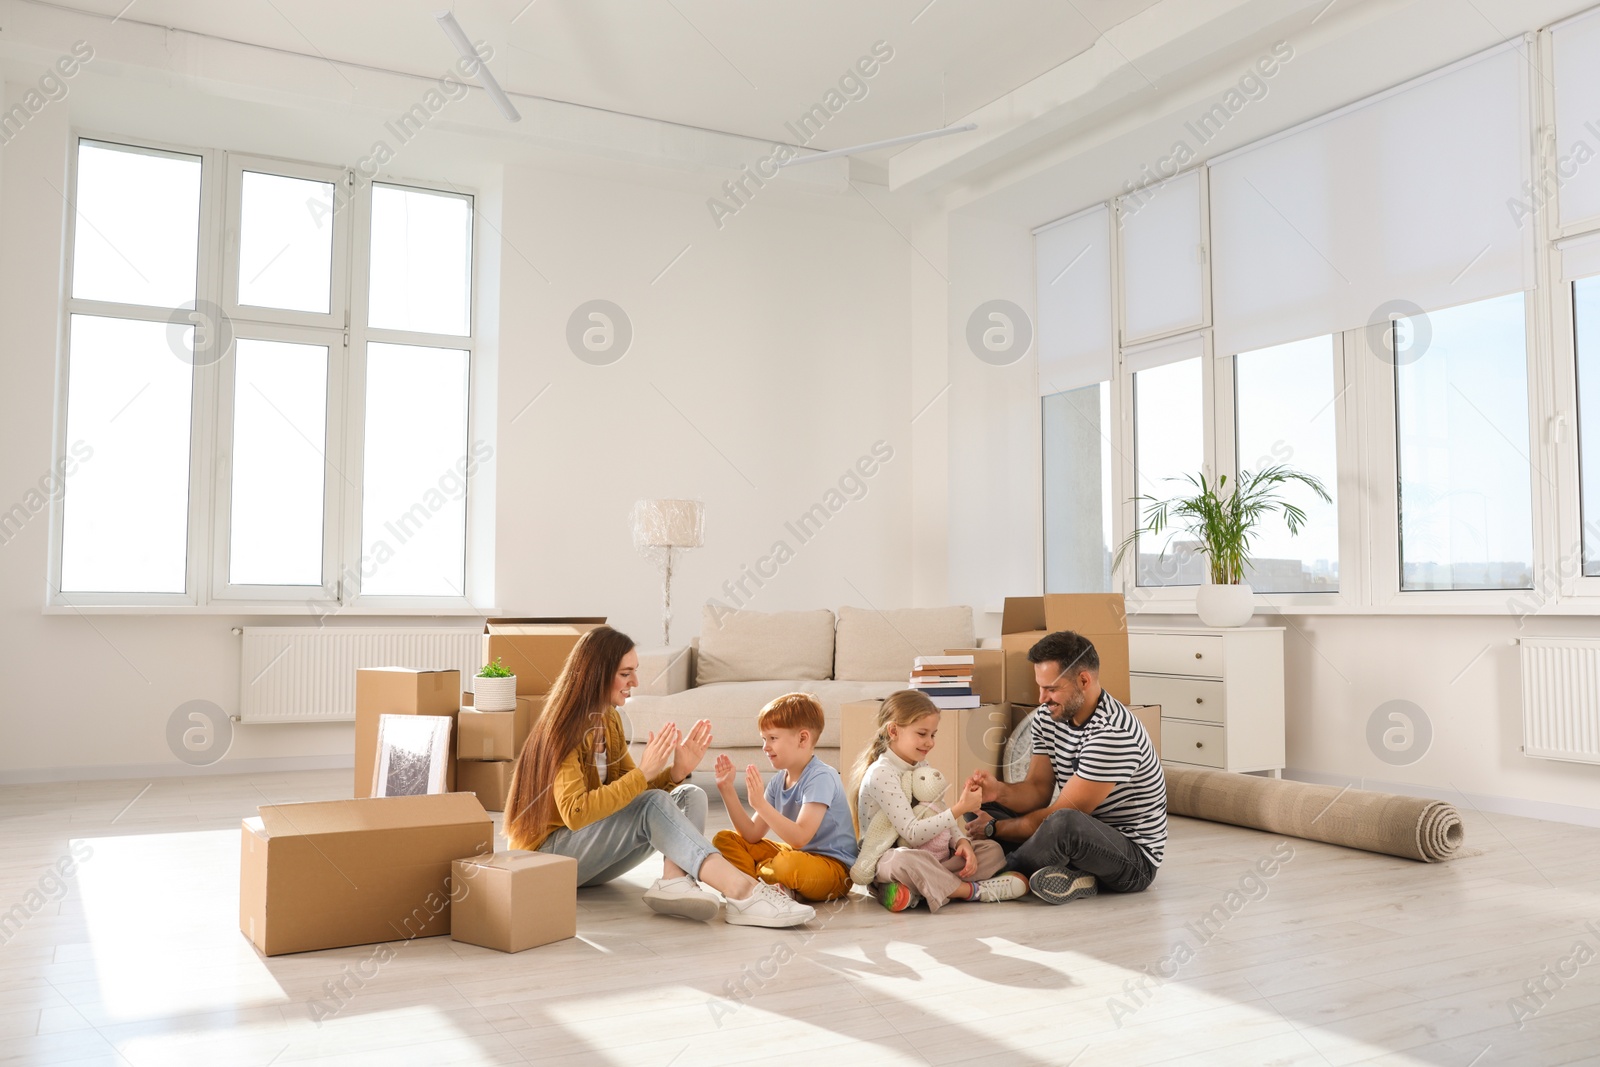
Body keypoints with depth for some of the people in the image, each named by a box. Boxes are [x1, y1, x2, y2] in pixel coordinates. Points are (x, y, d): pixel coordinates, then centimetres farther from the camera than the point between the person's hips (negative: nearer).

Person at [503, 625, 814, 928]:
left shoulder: (609, 720, 8)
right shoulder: (564, 729, -18)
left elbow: (630, 789, 4)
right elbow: (575, 813, -29)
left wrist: (677, 771, -14)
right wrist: (643, 773, -30)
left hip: (593, 859, 8)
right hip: (548, 854, -8)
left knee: (691, 795, -9)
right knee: (652, 804, -30)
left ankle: (674, 879, -37)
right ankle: (740, 892, -43)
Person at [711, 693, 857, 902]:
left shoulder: (821, 777, -18)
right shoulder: (778, 781, 6)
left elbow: (800, 837, -28)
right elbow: (753, 835, 2)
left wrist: (760, 803, -33)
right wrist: (727, 790, -5)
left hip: (834, 867, -8)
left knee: (787, 864, -41)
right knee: (724, 840, 4)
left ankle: (754, 873, -9)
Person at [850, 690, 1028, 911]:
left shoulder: (921, 767, 11)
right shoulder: (881, 774, -18)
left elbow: (941, 815, 13)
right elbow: (912, 833, -26)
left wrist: (962, 841, -8)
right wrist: (959, 809, -28)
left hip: (927, 854, 9)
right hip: (886, 859, -9)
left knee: (992, 850, 0)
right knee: (906, 860, -43)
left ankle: (917, 889, -21)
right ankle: (972, 890, -21)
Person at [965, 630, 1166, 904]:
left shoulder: (1113, 734, -27)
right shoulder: (1048, 716, -1)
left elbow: (1063, 813, -23)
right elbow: (1038, 789, 2)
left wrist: (994, 828, -13)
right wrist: (999, 791, -20)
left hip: (1134, 857, -9)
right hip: (1082, 839, 9)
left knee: (1063, 824, -39)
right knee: (982, 807, 3)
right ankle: (1071, 876, -12)